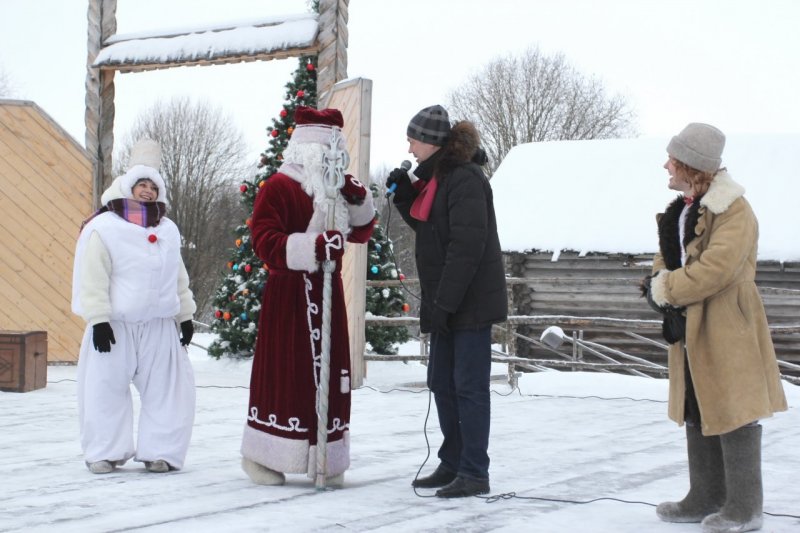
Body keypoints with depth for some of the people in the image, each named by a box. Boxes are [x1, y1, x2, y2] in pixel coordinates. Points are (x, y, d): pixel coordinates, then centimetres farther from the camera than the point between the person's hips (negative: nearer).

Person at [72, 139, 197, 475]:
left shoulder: (168, 231, 14)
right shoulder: (103, 228, -4)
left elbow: (179, 278, 20)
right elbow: (92, 278, -9)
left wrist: (186, 315, 16)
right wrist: (98, 319, -15)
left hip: (160, 327, 4)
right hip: (116, 326, -4)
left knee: (166, 389, 2)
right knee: (107, 388, 0)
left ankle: (159, 451, 11)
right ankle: (106, 453, 12)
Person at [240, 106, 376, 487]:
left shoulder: (336, 189, 16)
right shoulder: (278, 187, -9)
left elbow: (361, 232, 21)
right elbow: (264, 241, -19)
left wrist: (358, 201, 1)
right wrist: (314, 246, -28)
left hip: (327, 293, 7)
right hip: (288, 294, -7)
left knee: (329, 373, 6)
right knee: (282, 373, -3)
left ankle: (326, 460, 13)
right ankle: (261, 456, 8)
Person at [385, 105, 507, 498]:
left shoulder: (464, 178, -16)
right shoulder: (435, 177, 14)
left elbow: (467, 245, -22)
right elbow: (426, 227, 22)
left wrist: (444, 302, -22)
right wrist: (403, 195, 6)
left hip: (471, 302, -10)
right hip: (446, 301, 10)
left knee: (469, 386, -5)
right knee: (442, 382, 13)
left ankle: (475, 473, 2)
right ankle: (452, 465, 23)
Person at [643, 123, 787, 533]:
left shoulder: (734, 211, -16)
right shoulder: (681, 210, 13)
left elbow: (718, 267, -26)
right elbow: (667, 258, 16)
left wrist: (666, 289, -16)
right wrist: (661, 282, -7)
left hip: (726, 333, -9)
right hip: (690, 331, 9)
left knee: (732, 414, -3)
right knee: (697, 416, 15)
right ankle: (706, 499, 25)